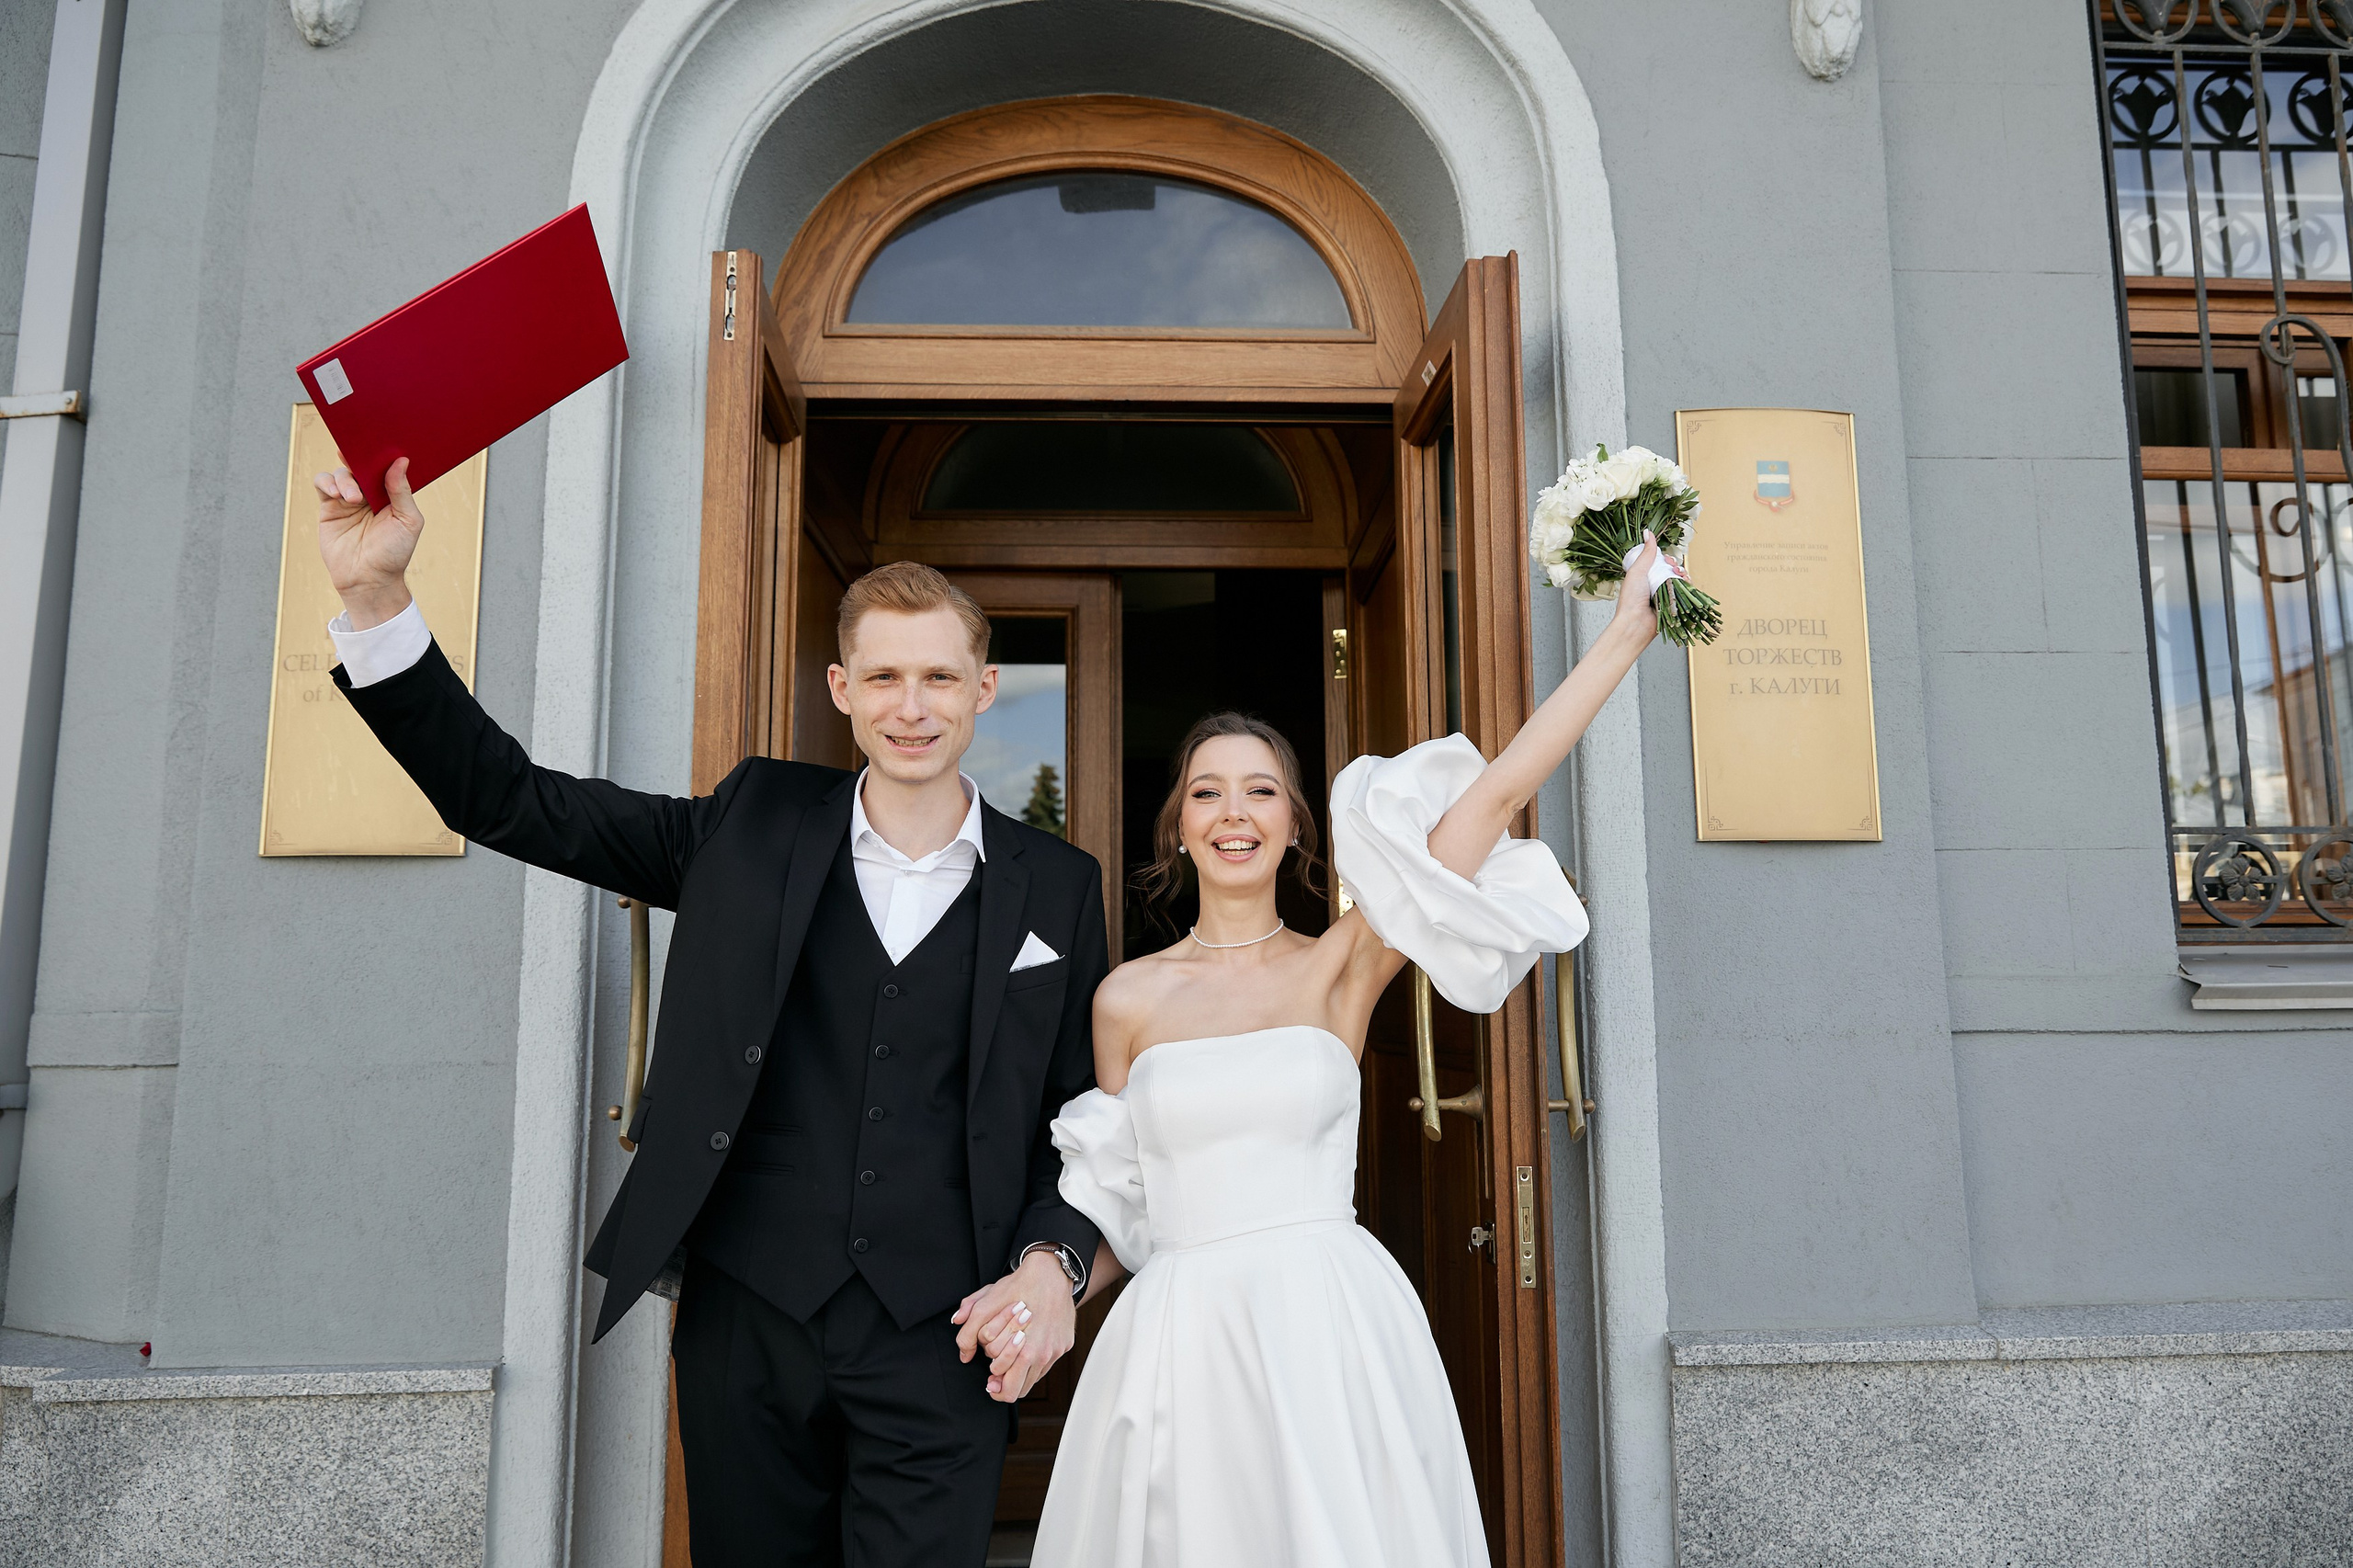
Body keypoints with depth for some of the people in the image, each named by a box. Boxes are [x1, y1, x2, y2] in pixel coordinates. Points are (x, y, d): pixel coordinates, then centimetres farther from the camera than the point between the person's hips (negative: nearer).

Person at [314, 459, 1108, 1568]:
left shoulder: (1057, 888, 2)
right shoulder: (754, 825, 3)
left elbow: (1082, 1114, 7)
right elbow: (508, 802, 1)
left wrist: (1053, 1259, -9)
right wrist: (375, 596, -8)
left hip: (938, 1346, -1)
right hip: (746, 1321, 1)